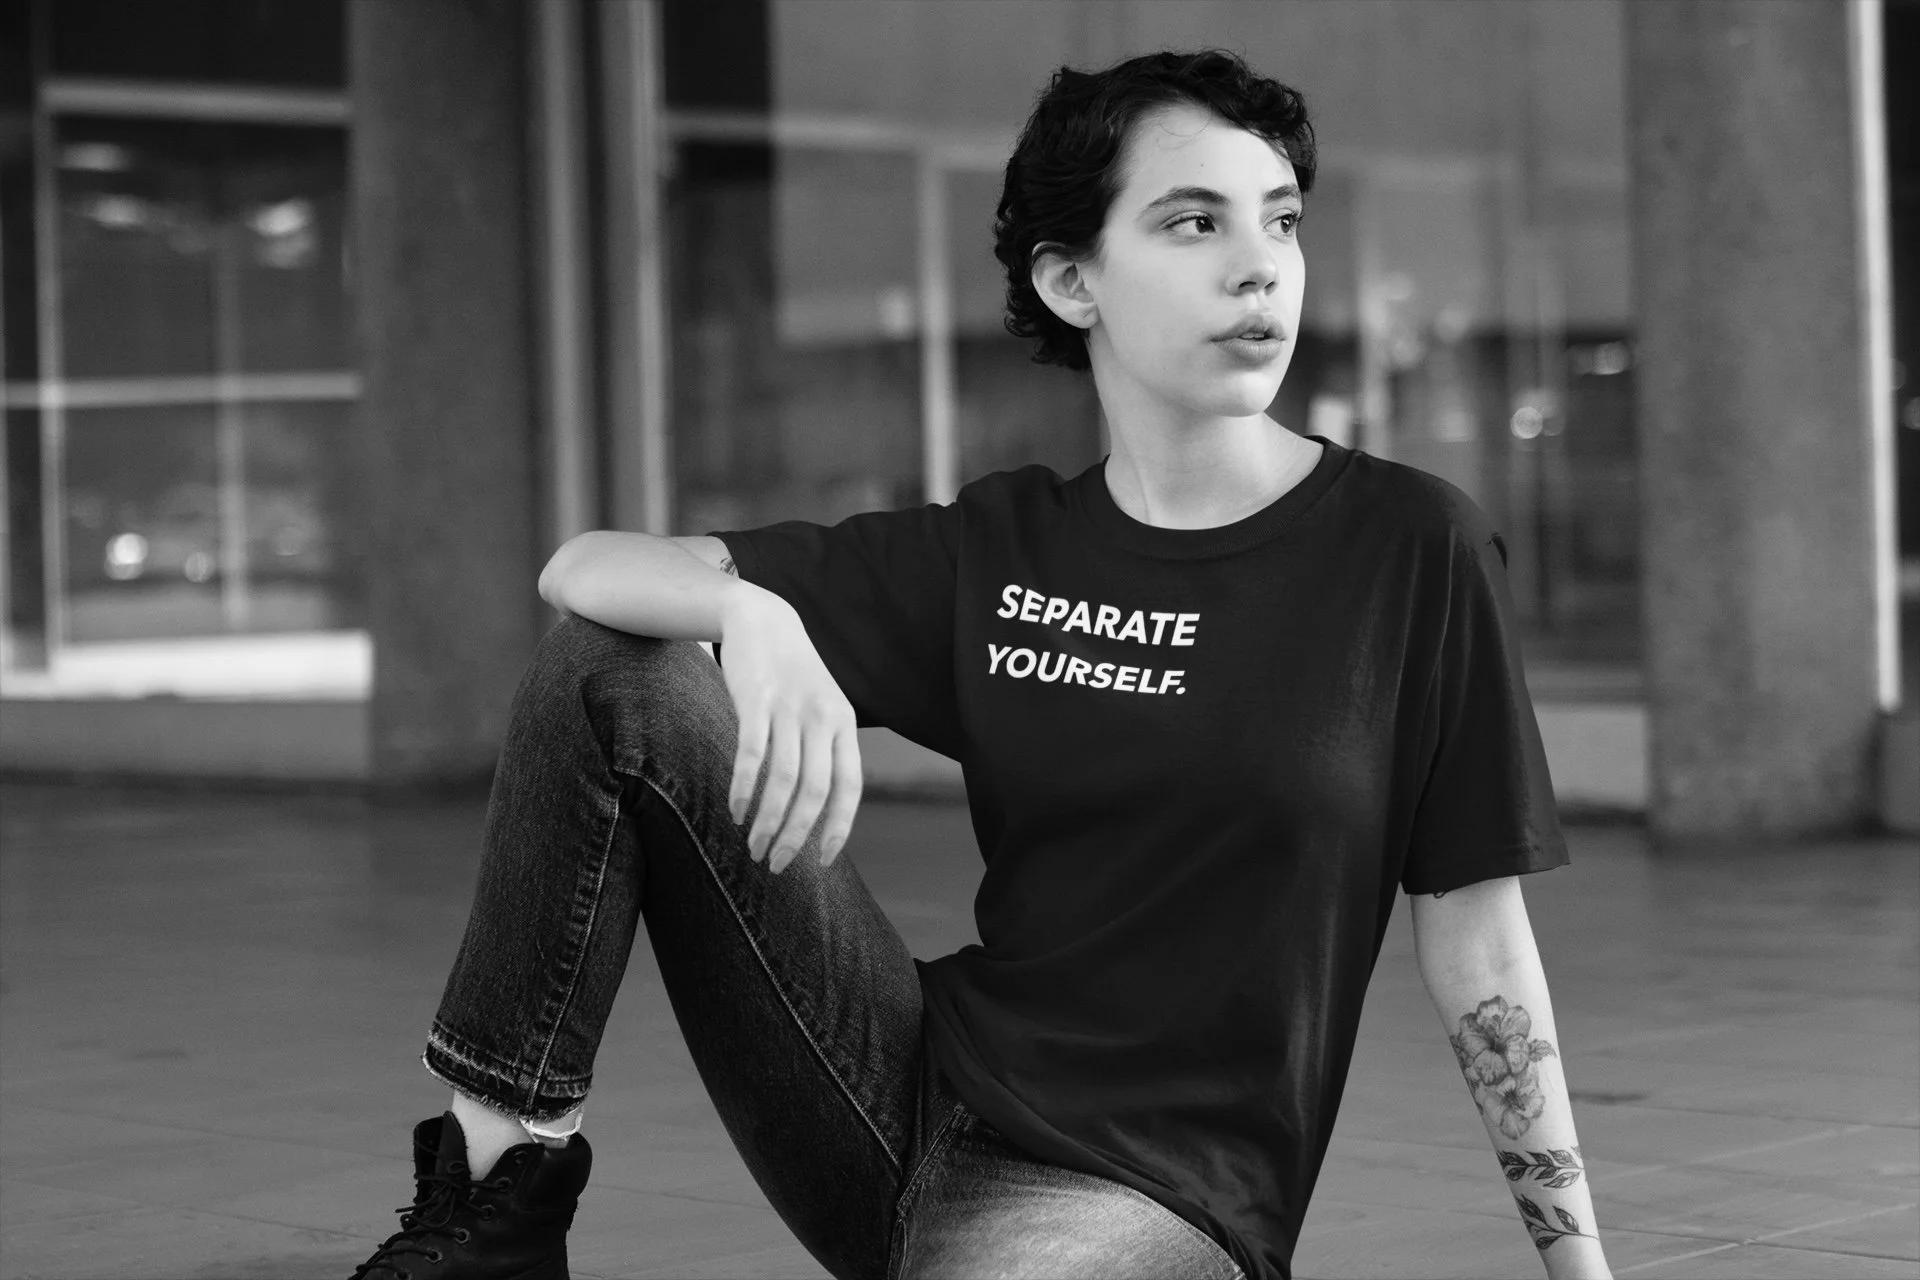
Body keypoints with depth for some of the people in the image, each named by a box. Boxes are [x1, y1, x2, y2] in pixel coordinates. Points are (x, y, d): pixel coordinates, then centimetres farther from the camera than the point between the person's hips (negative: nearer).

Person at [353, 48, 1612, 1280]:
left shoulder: (1413, 547, -4)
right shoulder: (997, 553, 6)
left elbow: (1477, 942, -1)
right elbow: (585, 569, 4)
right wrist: (750, 614, -18)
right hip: (919, 1088, 4)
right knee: (611, 671, -7)